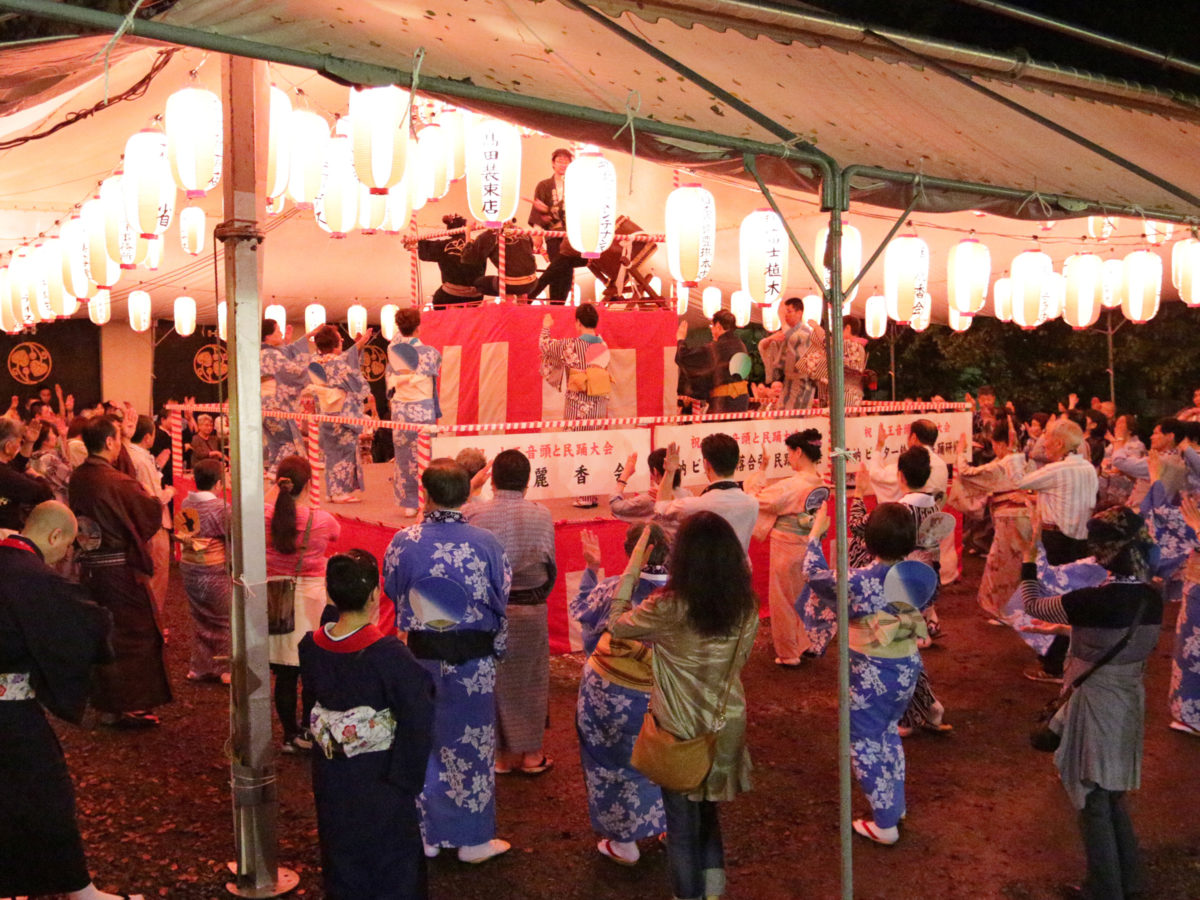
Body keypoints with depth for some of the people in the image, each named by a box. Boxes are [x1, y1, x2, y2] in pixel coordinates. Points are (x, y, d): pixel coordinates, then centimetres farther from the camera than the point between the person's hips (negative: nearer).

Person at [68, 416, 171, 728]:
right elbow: (152, 514, -10)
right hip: (120, 567, -7)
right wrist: (161, 500, 10)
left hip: (89, 567, 7)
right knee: (134, 635, 5)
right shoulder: (118, 482, -21)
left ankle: (106, 704, 27)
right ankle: (130, 707, 10)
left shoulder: (77, 479, 1)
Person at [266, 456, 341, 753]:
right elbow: (338, 533, 10)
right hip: (313, 596, -2)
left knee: (285, 672, 10)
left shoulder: (265, 517, -11)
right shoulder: (321, 520, -12)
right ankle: (306, 731, 20)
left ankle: (290, 735, 20)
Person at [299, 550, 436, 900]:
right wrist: (407, 777, -12)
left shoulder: (310, 646, -12)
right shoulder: (389, 654, -27)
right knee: (392, 867, 16)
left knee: (342, 856, 24)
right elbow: (418, 722, -22)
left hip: (332, 777, 5)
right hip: (380, 777, -4)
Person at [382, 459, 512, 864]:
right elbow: (501, 602, -3)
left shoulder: (404, 541, -10)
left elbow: (392, 594, 4)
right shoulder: (486, 542, -13)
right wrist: (495, 648, 13)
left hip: (420, 657, 2)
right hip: (472, 659, -1)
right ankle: (473, 839, 22)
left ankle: (426, 834, 28)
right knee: (471, 745, 11)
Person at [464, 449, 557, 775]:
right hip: (531, 610, 1)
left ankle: (499, 754, 21)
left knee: (493, 681, 12)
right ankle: (531, 754, 22)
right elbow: (551, 566, 1)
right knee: (530, 682, 13)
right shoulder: (542, 515, -8)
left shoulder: (475, 513, -12)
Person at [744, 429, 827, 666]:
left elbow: (755, 499, -18)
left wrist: (760, 470, -7)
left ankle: (788, 654, 20)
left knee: (783, 601, 9)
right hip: (810, 547, 7)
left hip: (787, 549, -7)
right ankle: (808, 644, 33)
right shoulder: (822, 484, -2)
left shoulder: (791, 485, -25)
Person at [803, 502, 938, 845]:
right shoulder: (917, 575, -11)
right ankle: (896, 804, 40)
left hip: (872, 673, -6)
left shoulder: (863, 581, -25)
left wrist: (816, 534, 2)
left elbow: (816, 575, -12)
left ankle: (885, 824, 19)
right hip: (908, 666, 6)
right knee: (888, 732, 28)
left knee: (865, 742, 12)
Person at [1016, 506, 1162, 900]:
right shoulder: (1152, 598, -7)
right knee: (1113, 794, 24)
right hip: (1129, 702, 7)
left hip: (1094, 705, -7)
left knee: (1093, 801, 11)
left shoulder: (1094, 600, -27)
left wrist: (1029, 555, -1)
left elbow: (1033, 606, -11)